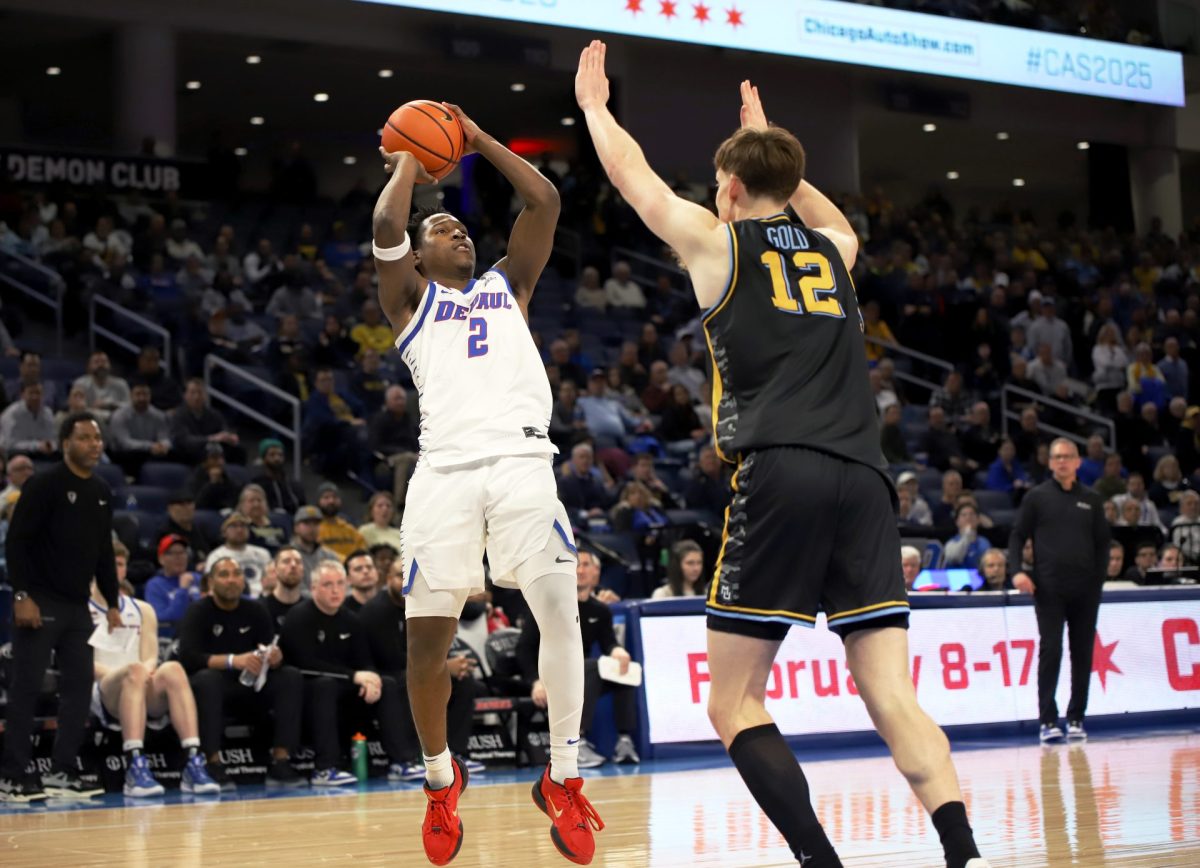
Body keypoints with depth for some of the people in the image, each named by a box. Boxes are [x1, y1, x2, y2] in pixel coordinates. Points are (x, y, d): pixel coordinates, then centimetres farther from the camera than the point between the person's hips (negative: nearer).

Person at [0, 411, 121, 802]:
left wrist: (112, 603, 15)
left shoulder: (102, 492, 12)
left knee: (80, 686, 5)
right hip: (40, 603, -7)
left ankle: (62, 773, 12)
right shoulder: (43, 485, -9)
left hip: (77, 605, 7)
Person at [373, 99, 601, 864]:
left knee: (559, 609, -15)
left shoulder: (509, 286, 26)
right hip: (446, 469, -1)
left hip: (521, 460, 1)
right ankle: (441, 780, 20)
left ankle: (564, 779, -2)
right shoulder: (411, 299, 19)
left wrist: (479, 140, 21)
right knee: (428, 634, -3)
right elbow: (386, 225, 1)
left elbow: (546, 202, 16)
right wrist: (409, 162, 17)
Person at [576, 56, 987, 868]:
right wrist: (768, 141, 63)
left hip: (780, 474, -4)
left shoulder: (717, 241, 12)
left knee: (734, 705, 2)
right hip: (863, 475, 4)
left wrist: (593, 103, 46)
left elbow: (633, 175, 28)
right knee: (891, 695, -1)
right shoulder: (832, 248, 24)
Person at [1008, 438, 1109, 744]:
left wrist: (1098, 578, 4)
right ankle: (1048, 721, -3)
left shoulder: (1091, 500, 12)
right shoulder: (1037, 497, 5)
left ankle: (1076, 719, 11)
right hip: (1048, 589, -3)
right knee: (1050, 651, -6)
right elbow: (1018, 535, 5)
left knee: (1083, 654, 4)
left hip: (1085, 589, 3)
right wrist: (1018, 570, -10)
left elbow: (1102, 542, 15)